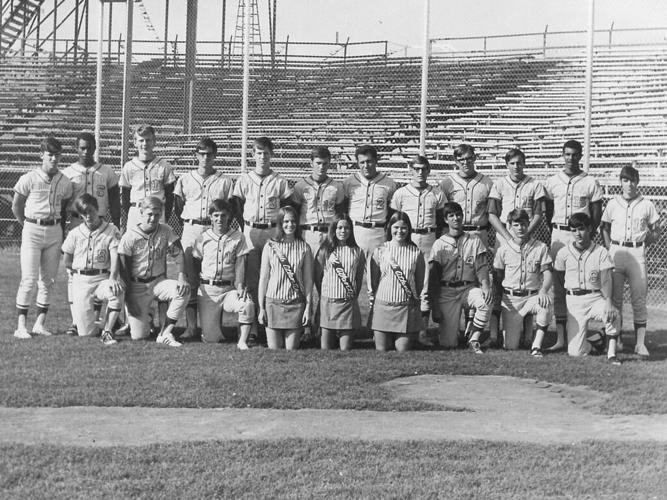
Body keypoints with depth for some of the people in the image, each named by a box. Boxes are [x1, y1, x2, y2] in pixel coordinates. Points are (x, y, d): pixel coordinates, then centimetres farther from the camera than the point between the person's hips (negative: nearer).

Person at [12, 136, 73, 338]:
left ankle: (40, 323, 12)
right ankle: (21, 325, -3)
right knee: (29, 279, -8)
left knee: (48, 280, 5)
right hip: (32, 230, -4)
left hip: (55, 232, 4)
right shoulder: (29, 179, -6)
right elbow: (16, 206, 2)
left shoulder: (65, 182, 5)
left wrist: (61, 231, 9)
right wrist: (28, 227, 6)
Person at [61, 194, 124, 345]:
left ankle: (107, 331, -21)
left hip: (103, 278, -1)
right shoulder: (75, 233, 5)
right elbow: (67, 257, 18)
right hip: (81, 280, 1)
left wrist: (113, 278, -28)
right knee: (86, 332, -9)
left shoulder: (111, 230, -2)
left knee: (117, 291, -40)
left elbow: (115, 255, -14)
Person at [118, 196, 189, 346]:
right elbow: (124, 269, -6)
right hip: (137, 286, -3)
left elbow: (179, 254, -7)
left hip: (158, 282, 3)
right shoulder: (130, 237, -9)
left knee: (183, 291, -30)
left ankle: (165, 333, -16)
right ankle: (144, 317, 29)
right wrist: (130, 299, -10)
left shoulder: (165, 231, 0)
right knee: (139, 336, -11)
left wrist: (182, 276, -26)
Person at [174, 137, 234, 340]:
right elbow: (178, 207, 15)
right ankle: (191, 325, -3)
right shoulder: (184, 179, 14)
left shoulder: (225, 181, 10)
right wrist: (190, 221, 7)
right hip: (190, 230, 1)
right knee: (190, 279, -4)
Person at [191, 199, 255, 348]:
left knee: (248, 305, -34)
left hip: (229, 289, 0)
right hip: (207, 290, 0)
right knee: (211, 338, -6)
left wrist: (240, 285, -16)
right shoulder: (203, 238, 6)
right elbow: (194, 266, 10)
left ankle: (242, 341, -16)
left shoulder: (238, 238, 4)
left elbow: (240, 265, 0)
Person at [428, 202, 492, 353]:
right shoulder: (439, 244, 5)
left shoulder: (474, 240, 9)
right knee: (448, 343, -12)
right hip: (446, 291, -1)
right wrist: (434, 307, -4)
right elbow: (433, 278, 3)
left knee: (485, 302, -35)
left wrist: (485, 285, -21)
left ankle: (474, 340, -16)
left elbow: (482, 266, 1)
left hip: (469, 288, 1)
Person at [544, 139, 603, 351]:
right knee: (558, 287, -2)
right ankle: (560, 337, 0)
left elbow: (596, 215, 5)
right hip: (559, 234, 2)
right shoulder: (552, 182, 9)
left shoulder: (591, 183, 3)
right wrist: (555, 233, 4)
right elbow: (548, 212, 12)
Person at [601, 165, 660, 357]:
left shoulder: (646, 205, 4)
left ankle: (640, 343, -1)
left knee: (639, 299, -3)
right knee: (615, 298, 3)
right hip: (616, 251, 1)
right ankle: (616, 339, 12)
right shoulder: (612, 204, 7)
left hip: (637, 253, -1)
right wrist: (609, 249, 4)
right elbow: (605, 228, 16)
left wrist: (644, 241, -6)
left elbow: (655, 233, 10)